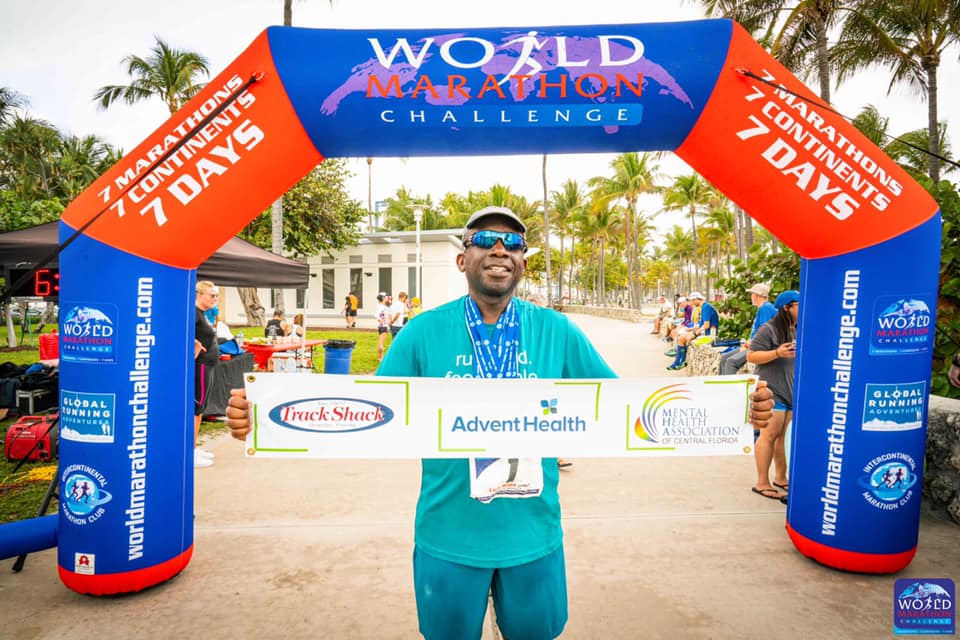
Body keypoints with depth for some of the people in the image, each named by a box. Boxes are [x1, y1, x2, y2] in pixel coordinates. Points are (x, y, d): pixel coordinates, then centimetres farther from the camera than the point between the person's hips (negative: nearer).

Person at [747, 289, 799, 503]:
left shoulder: (798, 330, 14)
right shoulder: (768, 329, -11)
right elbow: (751, 356, -14)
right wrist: (777, 353, -24)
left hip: (794, 391, 8)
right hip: (772, 391, -8)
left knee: (786, 435, 12)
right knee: (770, 435, -7)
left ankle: (780, 477, 26)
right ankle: (762, 483, 1)